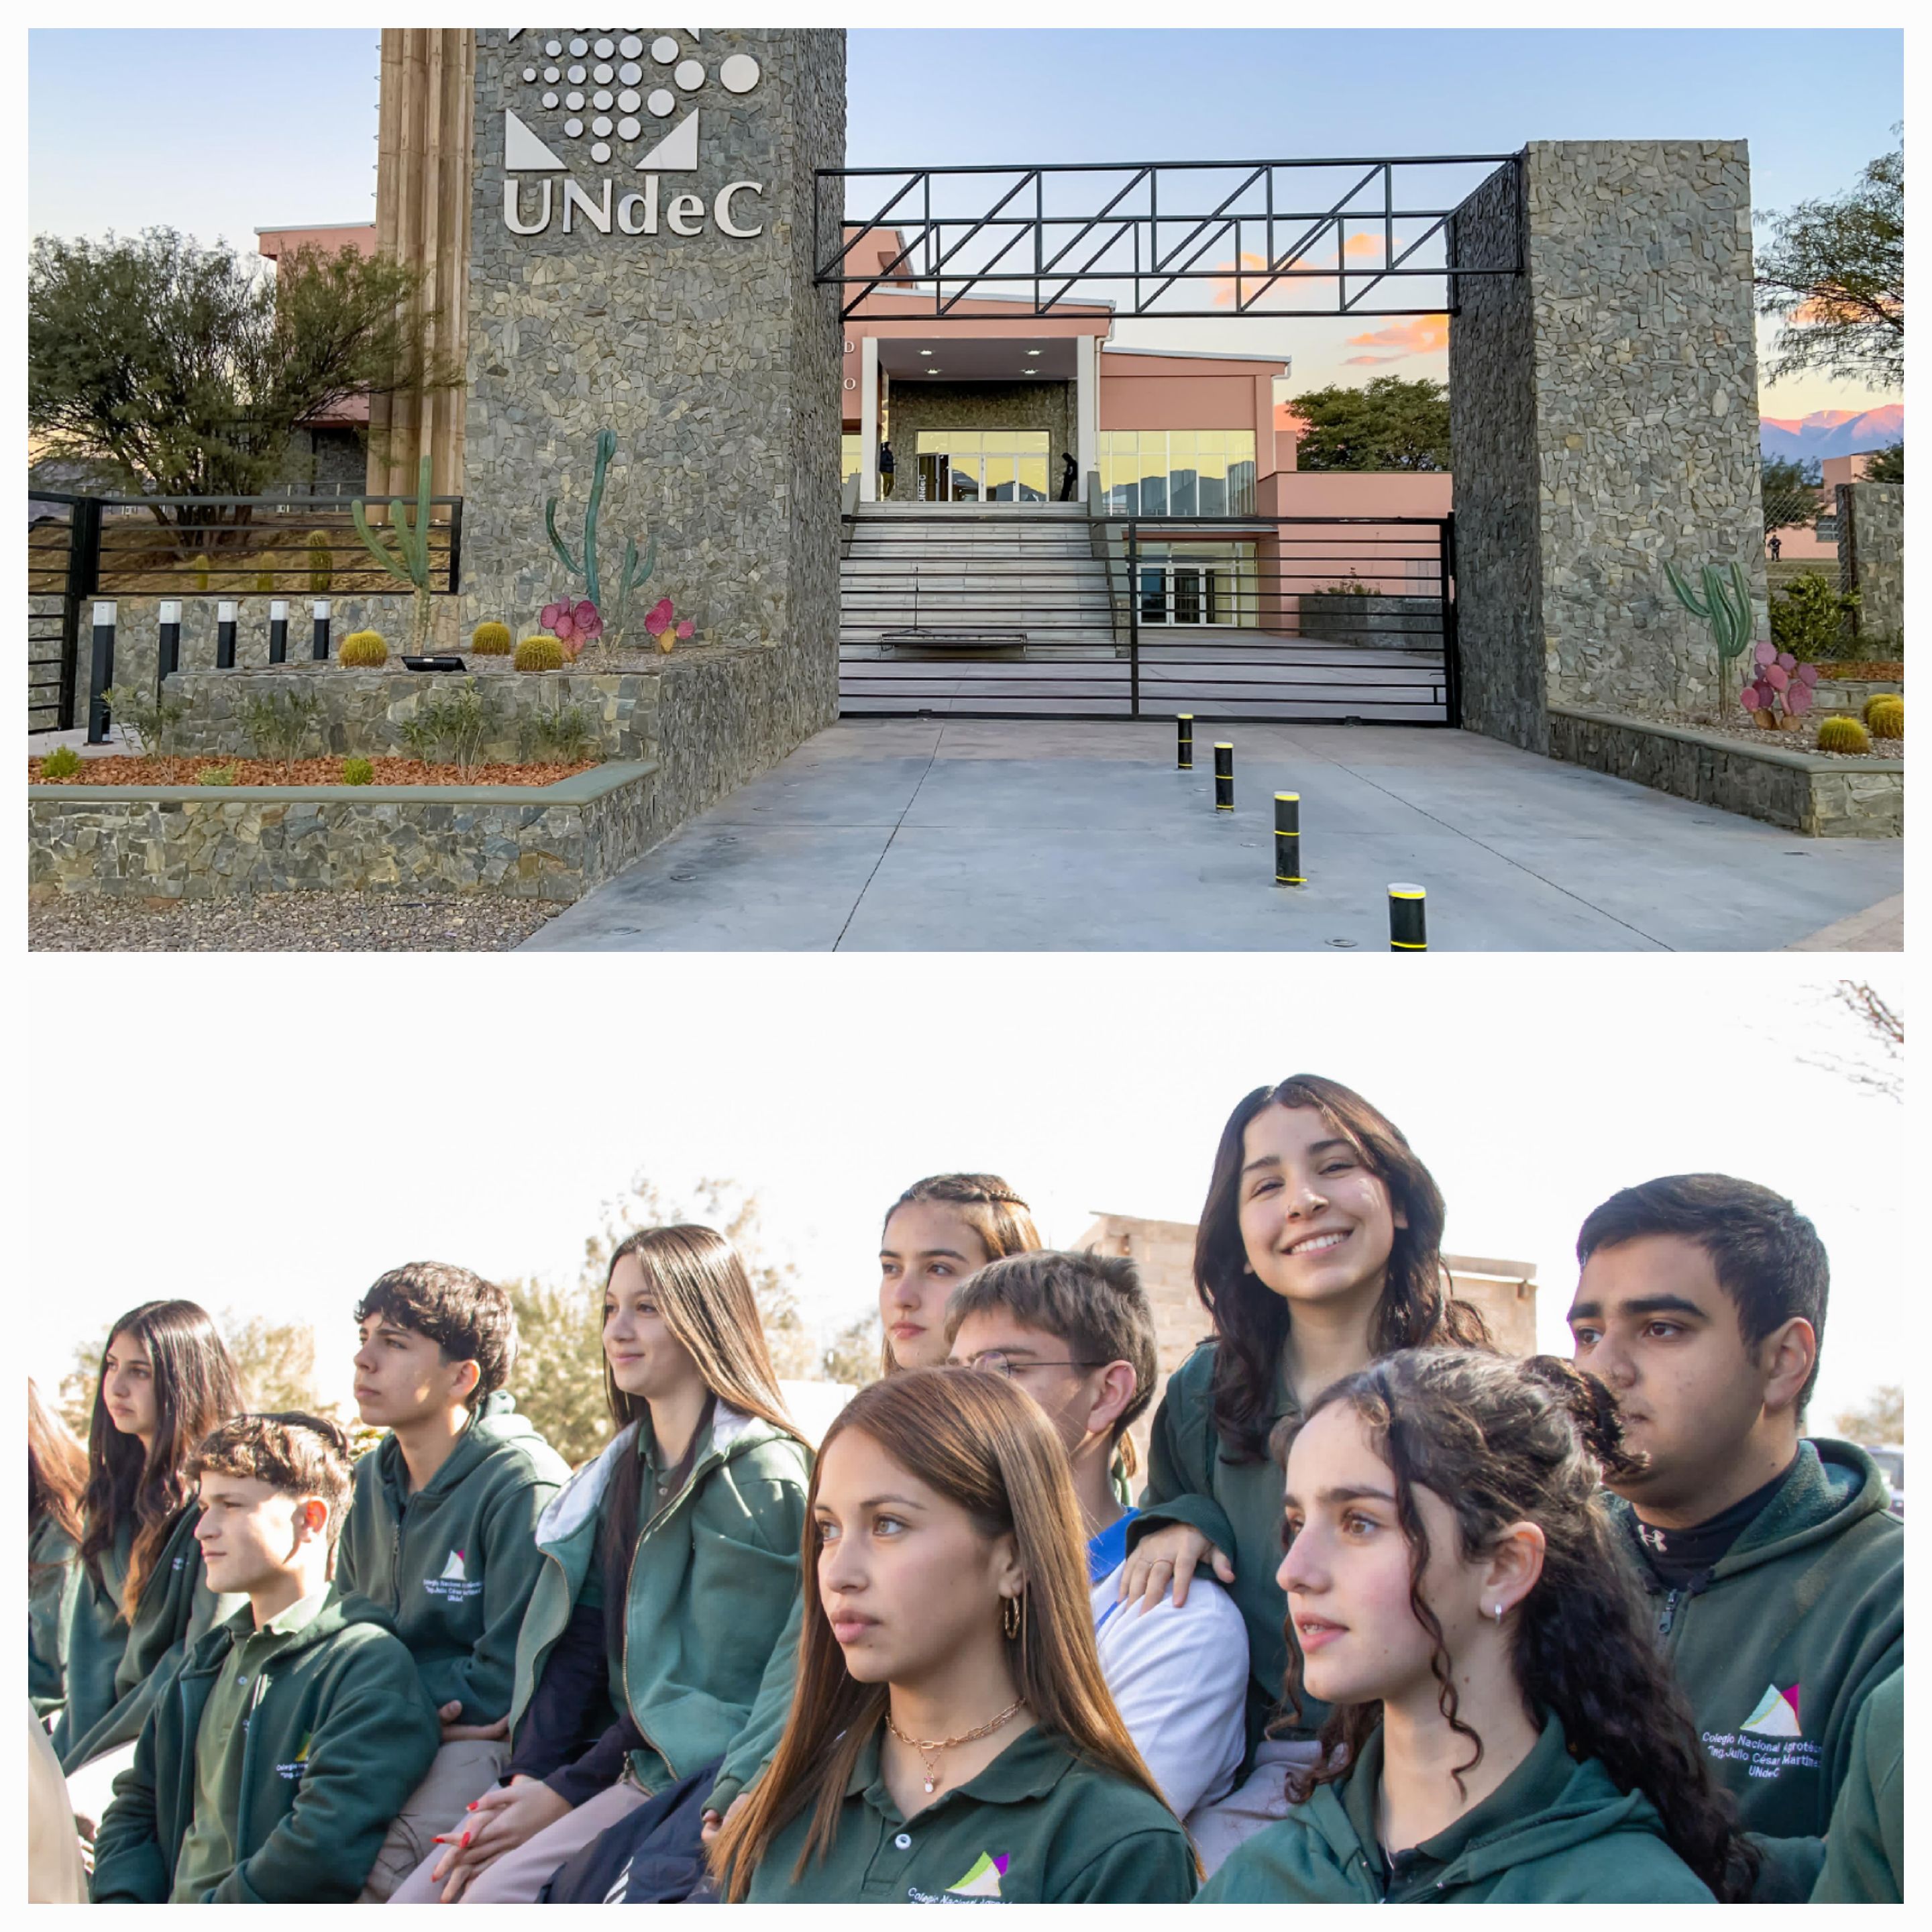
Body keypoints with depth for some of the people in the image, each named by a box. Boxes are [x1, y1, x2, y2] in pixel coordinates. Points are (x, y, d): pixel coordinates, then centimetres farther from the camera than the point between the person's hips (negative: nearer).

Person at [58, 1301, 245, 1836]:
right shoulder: (115, 1489, 10)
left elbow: (209, 1656, -13)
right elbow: (95, 1631, 9)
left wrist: (89, 1758, -11)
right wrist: (76, 1747, -4)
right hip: (120, 1715, 7)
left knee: (69, 1814, -23)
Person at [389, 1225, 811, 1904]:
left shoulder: (756, 1475, -13)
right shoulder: (628, 1467, 14)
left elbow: (708, 1691, -15)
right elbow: (582, 1641, 8)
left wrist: (564, 1793, -13)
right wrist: (527, 1778, -6)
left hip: (694, 1775, -8)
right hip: (621, 1761, 8)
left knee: (496, 1896, -23)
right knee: (416, 1898, -6)